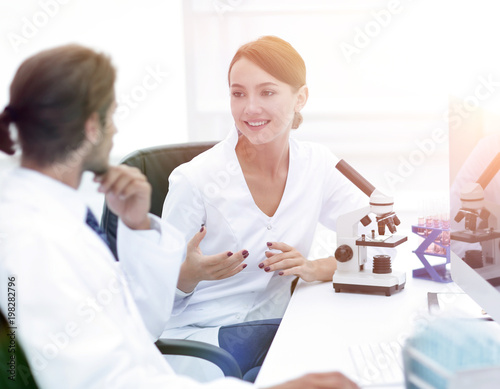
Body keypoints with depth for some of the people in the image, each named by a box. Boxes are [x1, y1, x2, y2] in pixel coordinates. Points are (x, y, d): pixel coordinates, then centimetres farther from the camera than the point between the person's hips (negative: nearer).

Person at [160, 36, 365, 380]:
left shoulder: (317, 165, 0)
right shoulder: (196, 180, -12)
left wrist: (315, 268, -16)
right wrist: (190, 274, -27)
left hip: (270, 329, 5)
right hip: (197, 337, -5)